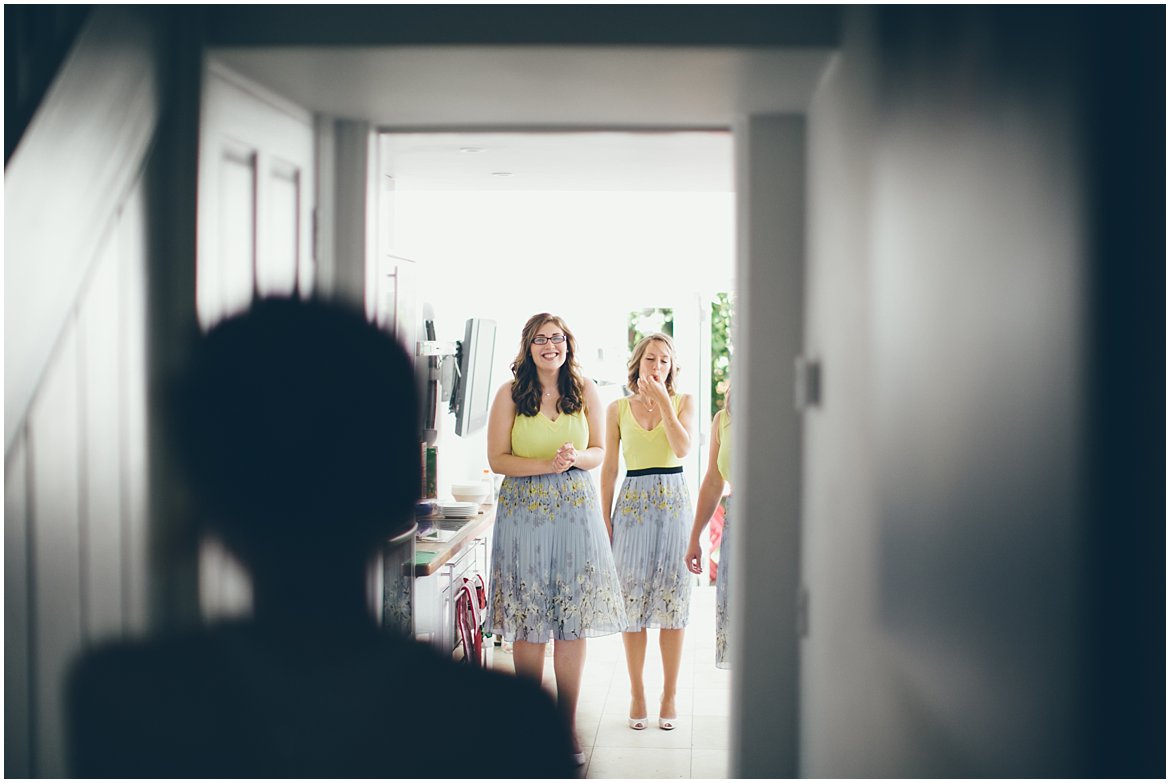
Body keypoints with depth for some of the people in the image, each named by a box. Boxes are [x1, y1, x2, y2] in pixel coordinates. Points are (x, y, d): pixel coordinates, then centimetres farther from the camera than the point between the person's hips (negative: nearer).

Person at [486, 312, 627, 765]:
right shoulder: (510, 393, 0)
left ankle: (567, 726, 11)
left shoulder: (585, 390, 7)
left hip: (576, 511, 2)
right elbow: (497, 459, -2)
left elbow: (599, 451, 10)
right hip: (524, 511, -1)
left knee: (573, 620, 2)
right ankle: (528, 722, 15)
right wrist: (546, 464, -16)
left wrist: (575, 458, -12)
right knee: (527, 623, 2)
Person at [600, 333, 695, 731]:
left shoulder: (683, 402, 6)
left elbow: (683, 448, -11)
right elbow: (609, 467, 8)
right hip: (632, 504, 1)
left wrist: (663, 400, -13)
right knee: (632, 600, 2)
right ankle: (637, 694, 13)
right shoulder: (618, 409, 7)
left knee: (672, 599, 1)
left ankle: (669, 695, 11)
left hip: (673, 503, 0)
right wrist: (605, 519, 4)